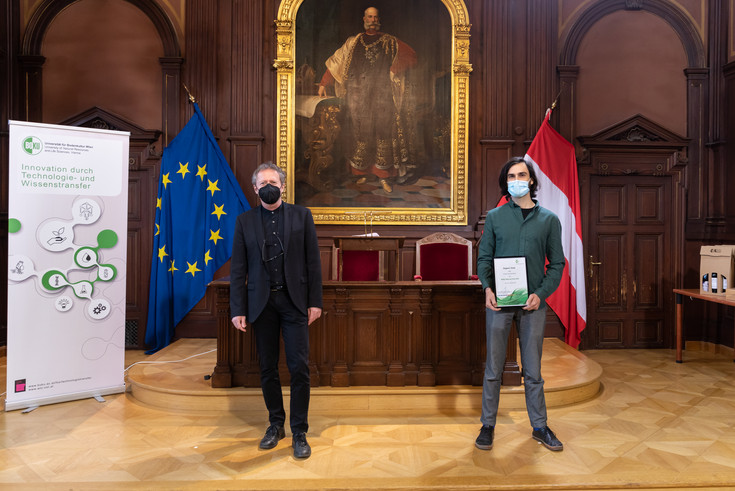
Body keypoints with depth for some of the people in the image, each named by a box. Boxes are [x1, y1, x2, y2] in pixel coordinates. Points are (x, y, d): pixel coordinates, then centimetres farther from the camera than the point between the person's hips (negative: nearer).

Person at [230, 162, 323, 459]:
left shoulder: (301, 215, 5)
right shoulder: (245, 221, 7)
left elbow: (313, 262, 2)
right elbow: (238, 269, 4)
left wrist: (315, 301, -3)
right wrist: (238, 309, -2)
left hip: (294, 301, -1)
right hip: (261, 303, 2)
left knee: (299, 367, -2)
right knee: (267, 368, 10)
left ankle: (299, 433, 11)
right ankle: (275, 424, 28)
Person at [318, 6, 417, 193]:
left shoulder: (390, 43, 14)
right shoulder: (353, 43, 17)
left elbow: (411, 55, 10)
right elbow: (335, 63, 16)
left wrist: (395, 68, -7)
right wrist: (323, 84, 8)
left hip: (382, 95, -1)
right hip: (358, 96, 1)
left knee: (384, 132, -9)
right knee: (360, 133, -2)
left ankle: (384, 176, -4)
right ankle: (361, 172, 10)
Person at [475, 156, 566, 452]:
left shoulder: (549, 219, 6)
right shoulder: (494, 217, 6)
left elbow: (557, 263, 5)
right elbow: (483, 257, 5)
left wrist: (541, 293, -9)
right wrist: (487, 288, -12)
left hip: (533, 304, 1)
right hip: (499, 302, 0)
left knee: (533, 370, 11)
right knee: (493, 368, 7)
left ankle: (539, 427, 27)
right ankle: (488, 425, 21)